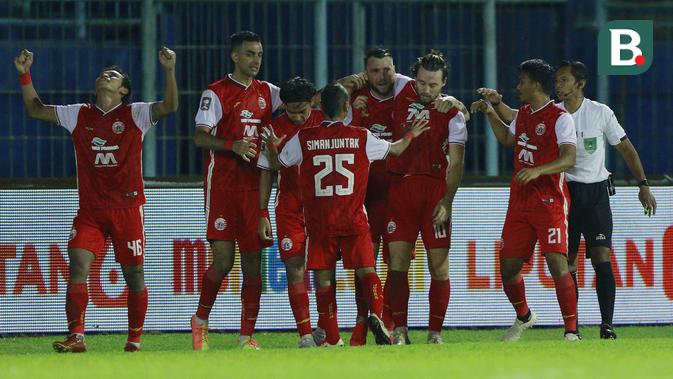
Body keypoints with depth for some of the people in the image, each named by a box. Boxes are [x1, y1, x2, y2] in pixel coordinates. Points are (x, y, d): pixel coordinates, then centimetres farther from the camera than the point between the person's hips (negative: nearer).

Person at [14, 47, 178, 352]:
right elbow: (35, 109, 16)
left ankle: (134, 340, 15)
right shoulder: (80, 115, 11)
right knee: (77, 267, -14)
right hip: (89, 210, 2)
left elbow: (169, 106, -14)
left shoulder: (135, 114, 1)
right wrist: (24, 75, 7)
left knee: (134, 275, 3)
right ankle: (76, 337, -15)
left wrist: (169, 70, -26)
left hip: (127, 207, -2)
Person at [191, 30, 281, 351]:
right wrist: (232, 145, -25)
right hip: (222, 185, -4)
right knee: (223, 261, -9)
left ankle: (247, 336, 5)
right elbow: (200, 137, -9)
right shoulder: (216, 93, -2)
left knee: (253, 261, 1)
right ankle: (200, 321, 14)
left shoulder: (266, 92, 13)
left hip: (255, 185, 4)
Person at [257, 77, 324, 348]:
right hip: (289, 210, 0)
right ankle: (305, 335, -3)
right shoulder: (275, 129, 0)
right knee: (295, 269, -5)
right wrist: (263, 214, 2)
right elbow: (267, 172, 7)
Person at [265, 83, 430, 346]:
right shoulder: (361, 137, 2)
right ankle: (376, 314, -21)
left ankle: (332, 337, 1)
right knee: (366, 270, 4)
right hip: (354, 220, 0)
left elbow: (279, 164, 14)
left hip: (319, 222, 0)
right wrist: (410, 135, 35)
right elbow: (395, 150, 19)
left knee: (323, 277, 4)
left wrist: (272, 146, 29)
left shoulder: (303, 139, 0)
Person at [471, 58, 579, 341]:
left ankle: (571, 331, -14)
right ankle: (523, 317, 34)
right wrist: (490, 114, 23)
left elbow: (569, 158, -21)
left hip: (550, 202, -8)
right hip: (519, 202, 8)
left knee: (557, 263, -17)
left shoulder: (560, 118, -10)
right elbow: (507, 139, 34)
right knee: (508, 267, 8)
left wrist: (537, 170, -34)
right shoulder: (523, 114, 14)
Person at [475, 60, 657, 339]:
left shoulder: (601, 113, -2)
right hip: (564, 192, 2)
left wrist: (643, 185, 2)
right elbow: (515, 117, -7)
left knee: (601, 258, -12)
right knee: (566, 262, 2)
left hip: (596, 192, -2)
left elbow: (626, 149, 4)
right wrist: (497, 103, -27)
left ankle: (607, 325, -12)